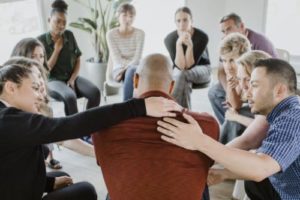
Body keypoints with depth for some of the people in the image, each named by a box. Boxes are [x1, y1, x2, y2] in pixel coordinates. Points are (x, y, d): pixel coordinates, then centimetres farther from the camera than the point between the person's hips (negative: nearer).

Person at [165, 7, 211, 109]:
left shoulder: (202, 37, -23)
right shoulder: (169, 38, -18)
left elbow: (189, 65, -27)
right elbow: (180, 66, -27)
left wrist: (190, 45, -42)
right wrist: (178, 44, -40)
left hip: (201, 69, -2)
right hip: (179, 70, 2)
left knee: (181, 74, -34)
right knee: (185, 81, -34)